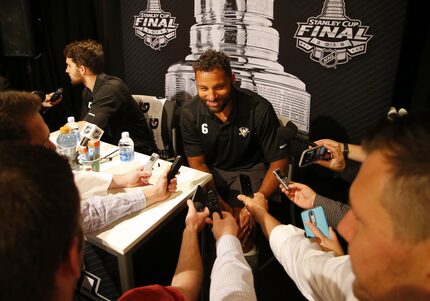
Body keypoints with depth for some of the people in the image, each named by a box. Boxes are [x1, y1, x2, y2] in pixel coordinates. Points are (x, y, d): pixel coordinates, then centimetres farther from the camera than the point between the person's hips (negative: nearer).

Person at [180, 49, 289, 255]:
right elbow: (197, 164, -9)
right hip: (211, 172, 2)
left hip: (249, 171, -2)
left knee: (242, 224, -26)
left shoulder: (259, 109, -21)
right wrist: (224, 208, -24)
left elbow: (279, 162, -14)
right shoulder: (190, 113, -14)